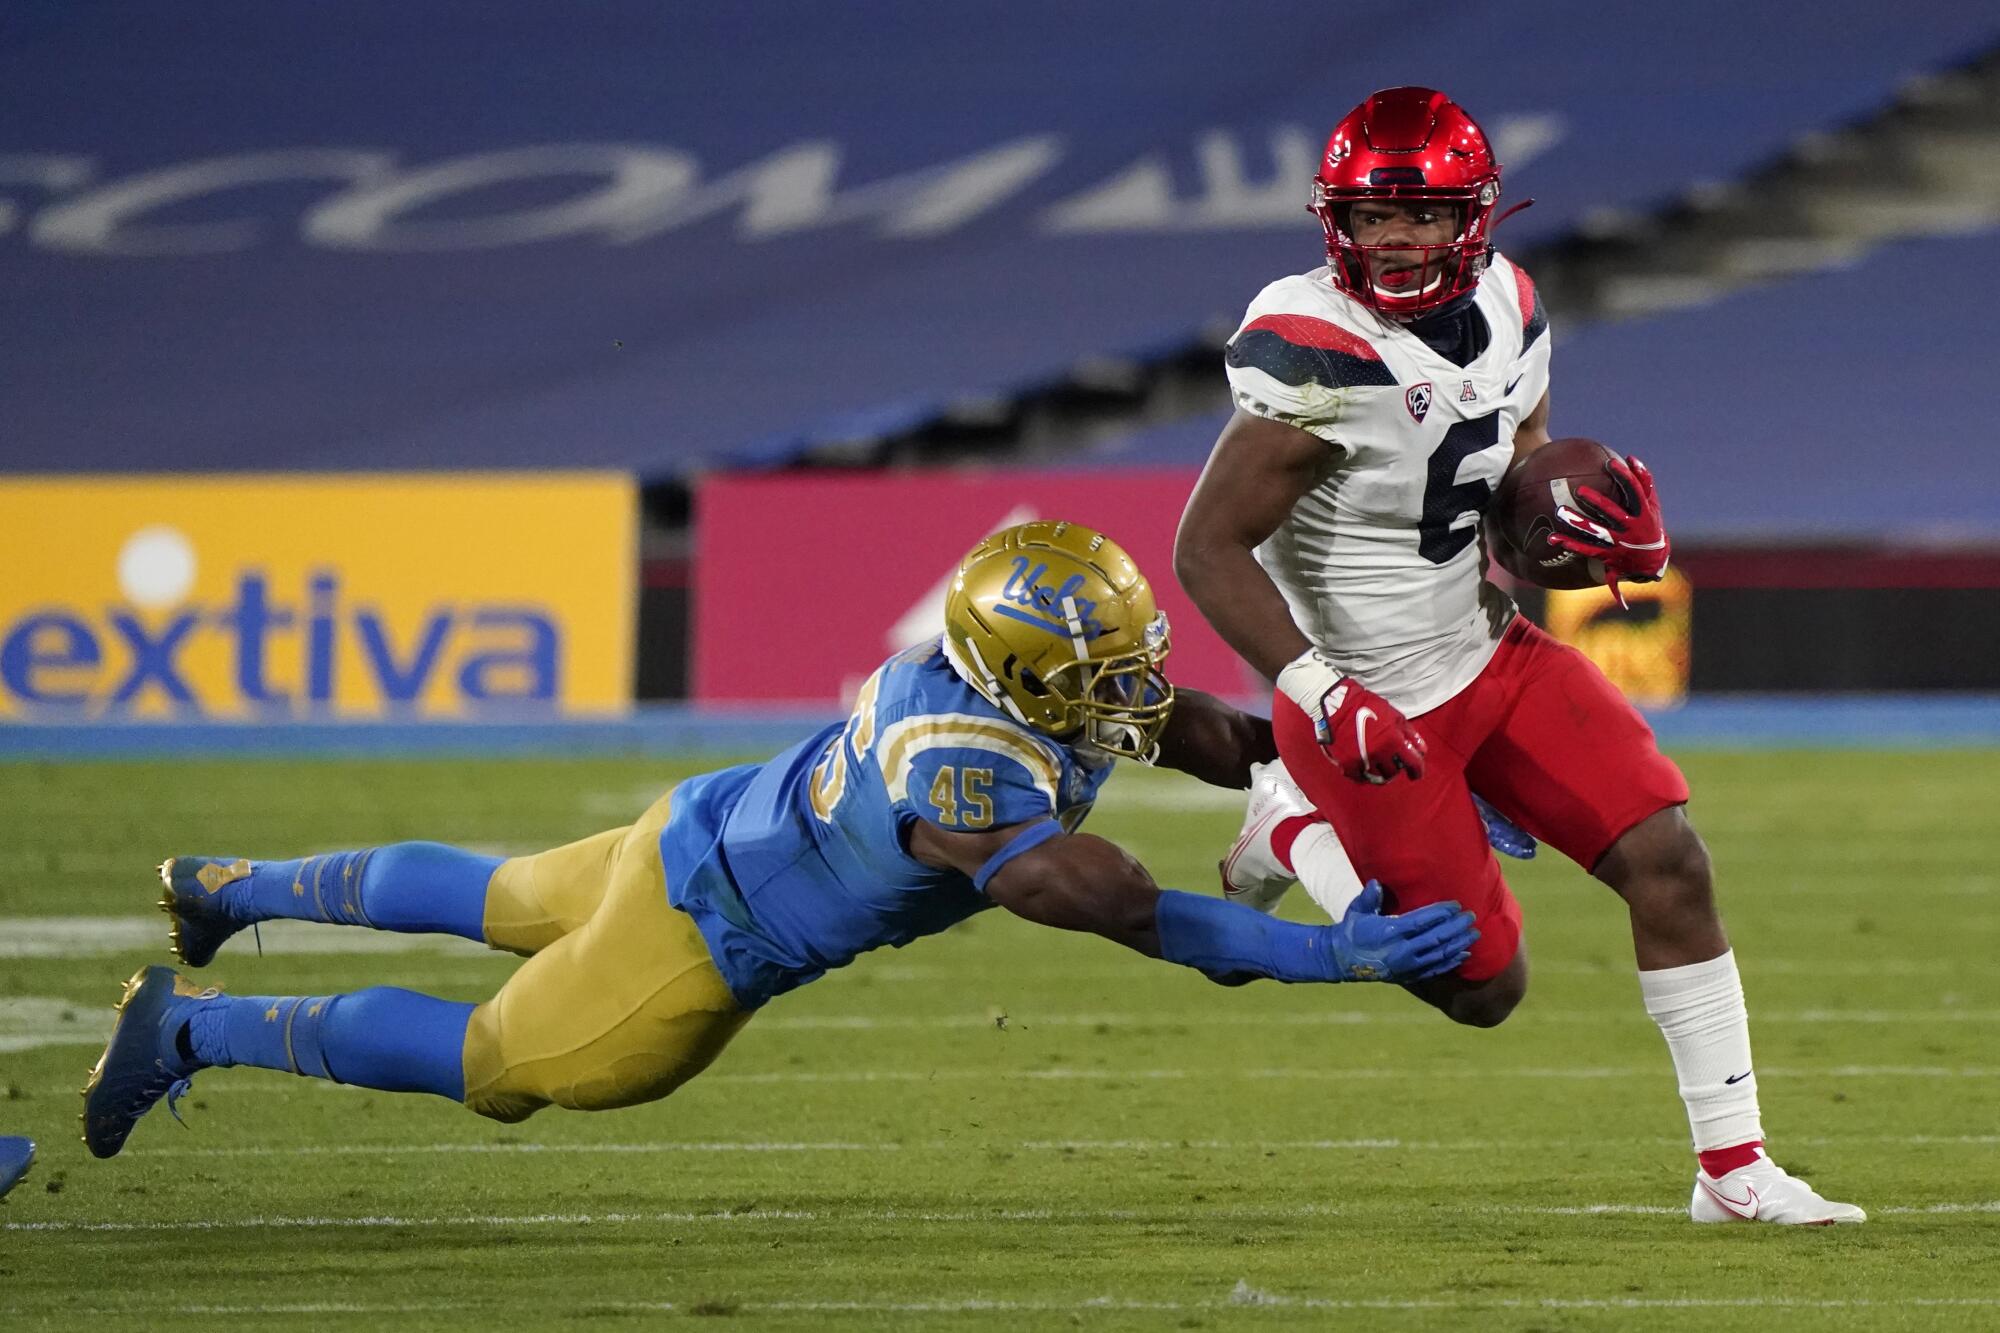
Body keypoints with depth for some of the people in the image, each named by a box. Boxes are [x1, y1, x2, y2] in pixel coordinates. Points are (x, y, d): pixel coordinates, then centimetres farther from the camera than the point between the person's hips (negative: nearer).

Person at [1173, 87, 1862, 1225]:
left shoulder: (1505, 314, -1)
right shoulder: (1318, 356, -24)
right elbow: (1209, 549, -23)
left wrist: (1596, 523, -10)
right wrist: (1321, 695, -32)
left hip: (1491, 654, 7)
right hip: (1376, 703, -7)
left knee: (1667, 860, -5)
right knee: (1483, 989, 0)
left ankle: (1735, 1168, 4)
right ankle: (1299, 830, 22)